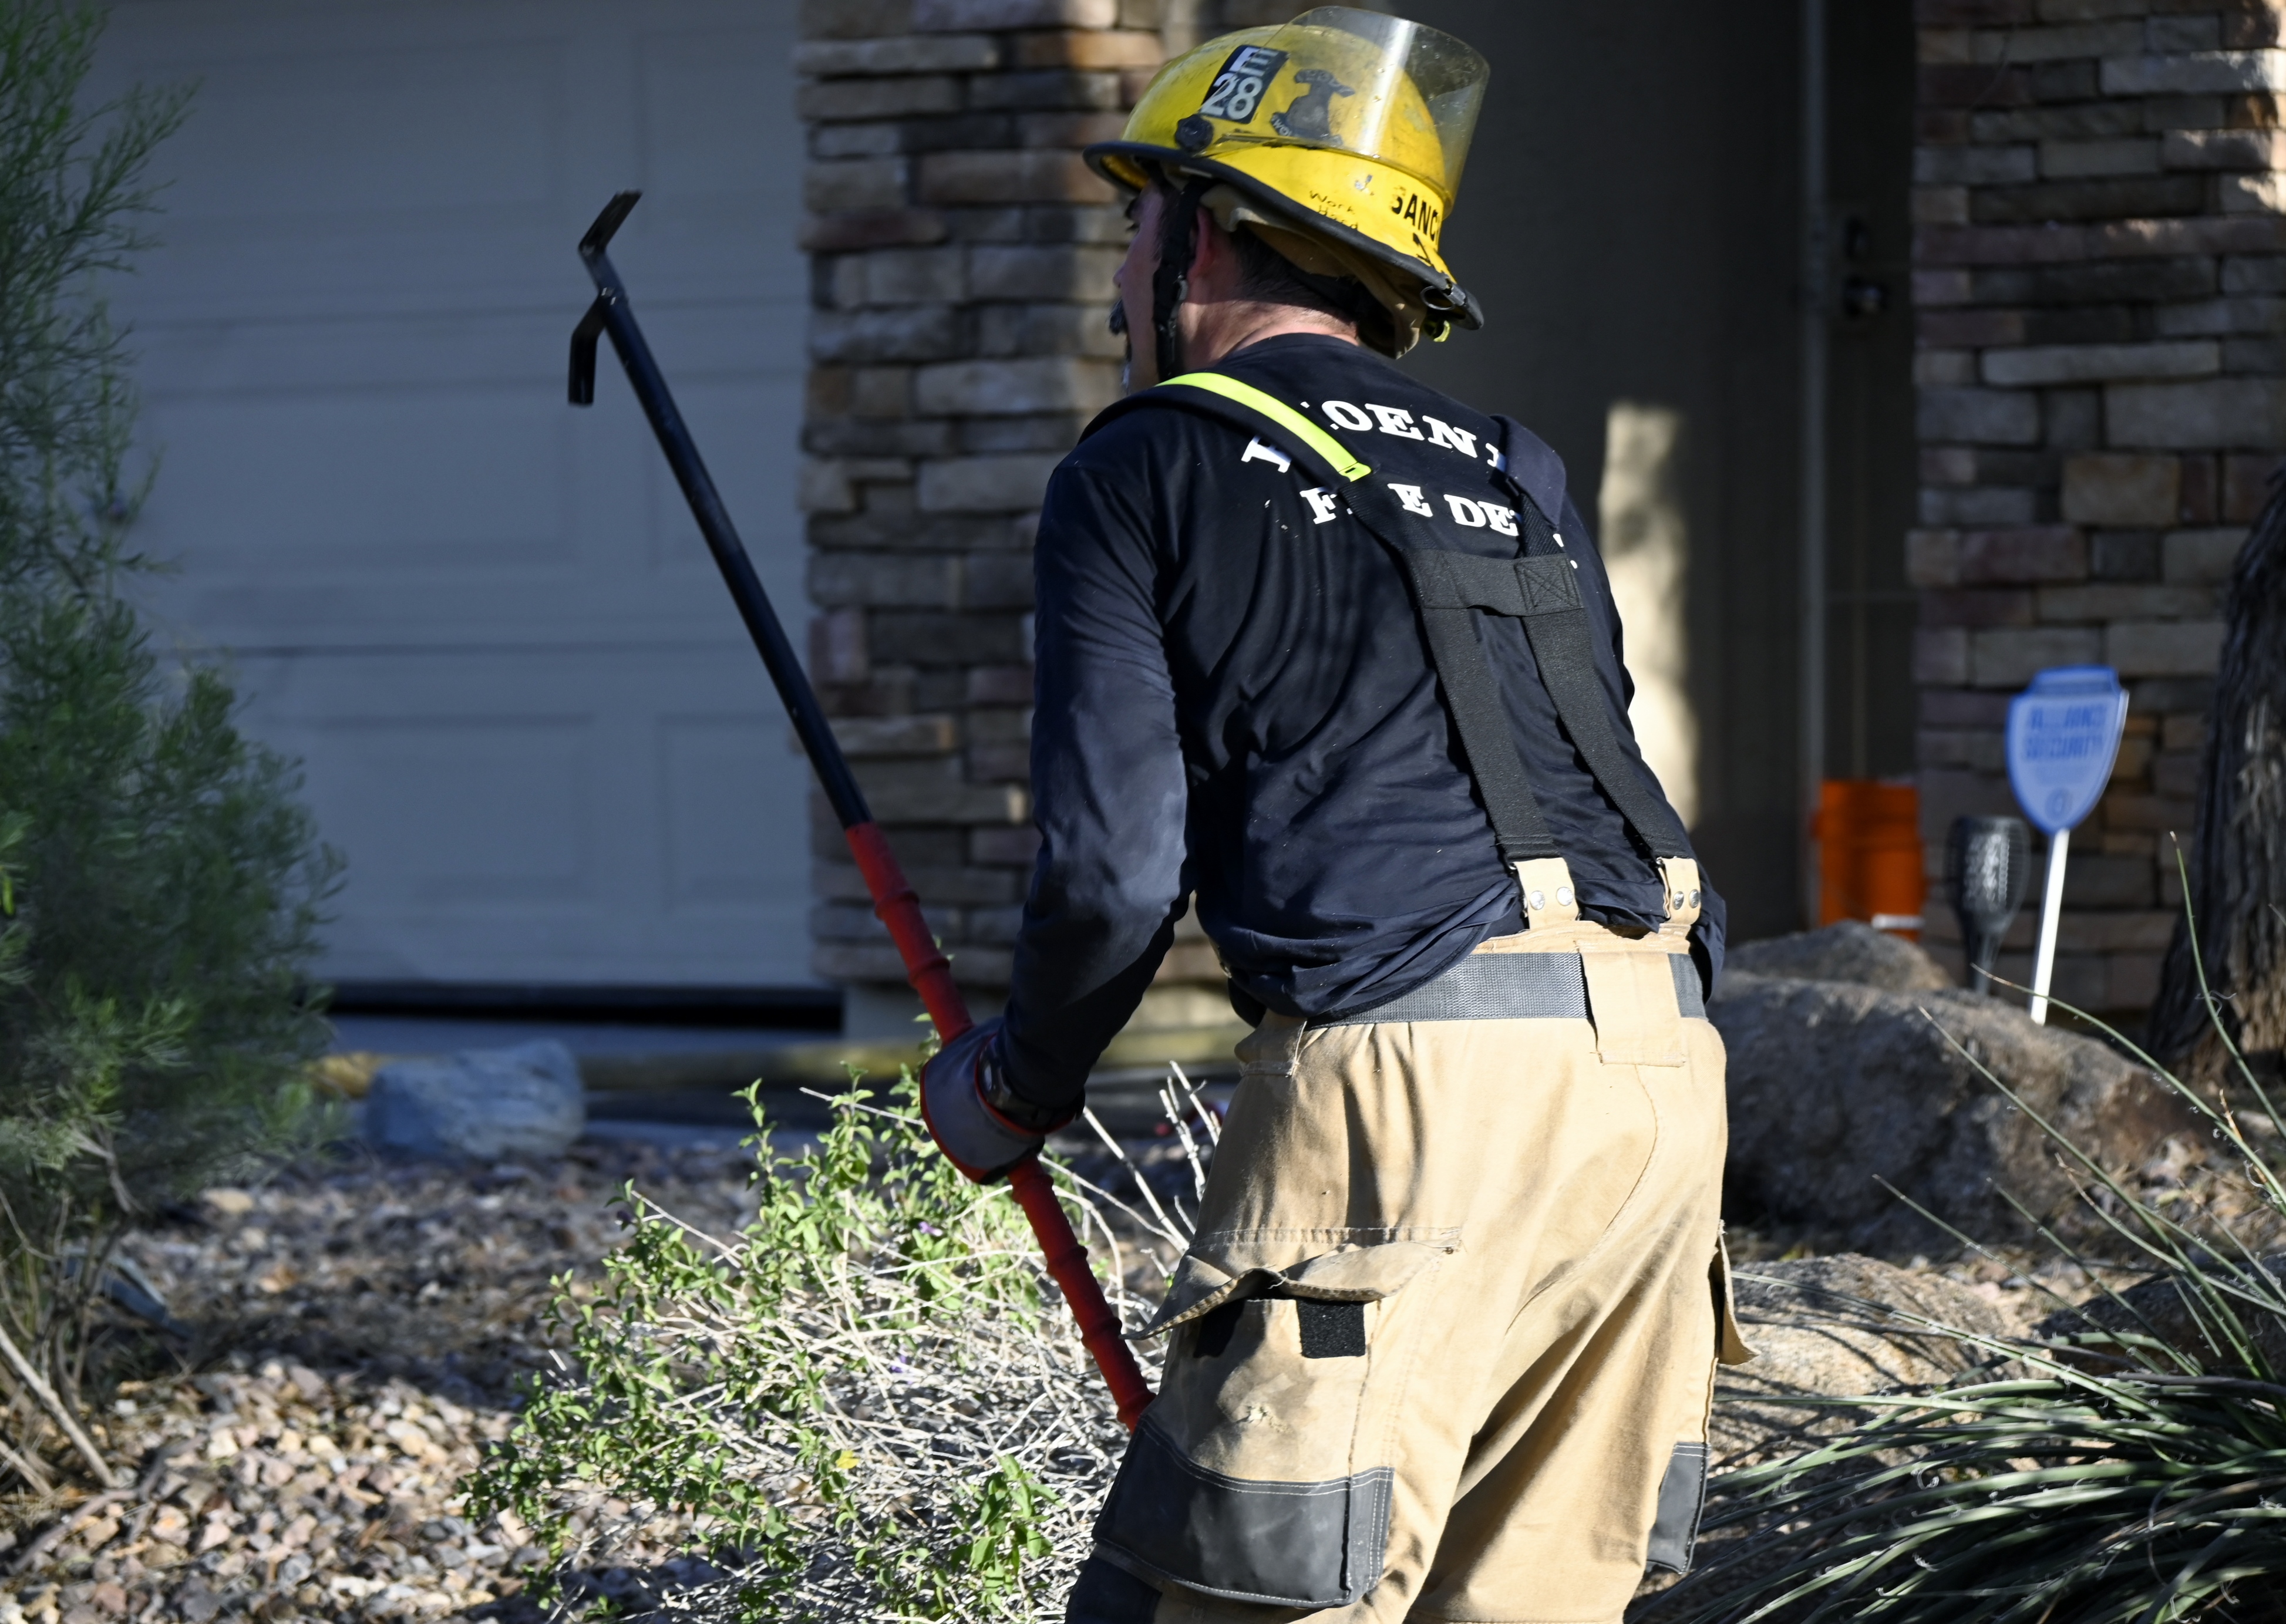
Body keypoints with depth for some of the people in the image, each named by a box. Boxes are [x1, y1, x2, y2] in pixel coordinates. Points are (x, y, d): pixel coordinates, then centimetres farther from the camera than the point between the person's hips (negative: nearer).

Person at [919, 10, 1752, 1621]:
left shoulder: (1148, 472, 5)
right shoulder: (1519, 473, 24)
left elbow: (1115, 873, -1)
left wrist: (1014, 1089, 16)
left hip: (1410, 1068, -6)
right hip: (1663, 1065, 7)